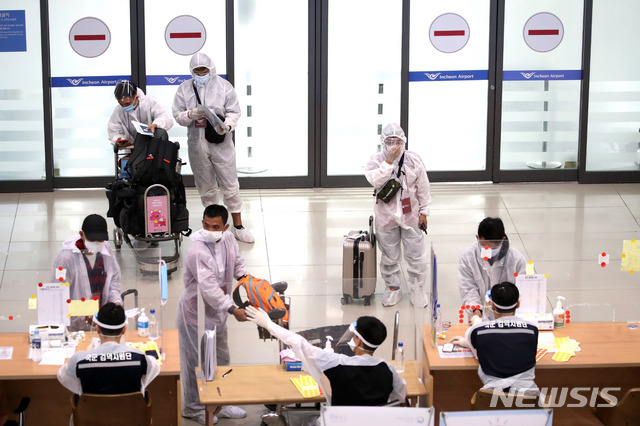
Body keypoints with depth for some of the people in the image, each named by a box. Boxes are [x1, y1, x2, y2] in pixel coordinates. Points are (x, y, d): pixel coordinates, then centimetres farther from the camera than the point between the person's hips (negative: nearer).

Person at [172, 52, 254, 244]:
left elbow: (234, 112, -1)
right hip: (197, 146, 2)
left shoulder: (224, 86, -1)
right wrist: (191, 115, -17)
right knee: (206, 188, 12)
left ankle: (238, 226, 6)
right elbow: (177, 115, 4)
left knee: (230, 186, -2)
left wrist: (227, 125, -21)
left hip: (221, 144, -2)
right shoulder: (184, 89, 4)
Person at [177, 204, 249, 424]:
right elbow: (209, 289, -34)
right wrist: (233, 310, -33)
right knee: (197, 364, 5)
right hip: (196, 316, -8)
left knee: (221, 361, 21)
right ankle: (193, 408, 24)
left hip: (217, 313, 8)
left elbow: (237, 261, 19)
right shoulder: (197, 252, -30)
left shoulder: (228, 239, -4)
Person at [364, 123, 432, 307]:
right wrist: (389, 161, -30)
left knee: (416, 254, 3)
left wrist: (424, 212, 3)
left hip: (410, 215, 0)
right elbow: (375, 180, -27)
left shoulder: (413, 160, -5)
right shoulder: (376, 160, -7)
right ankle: (392, 288, 28)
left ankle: (417, 289, 20)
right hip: (386, 216, 0)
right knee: (389, 256, 11)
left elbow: (423, 188, 2)